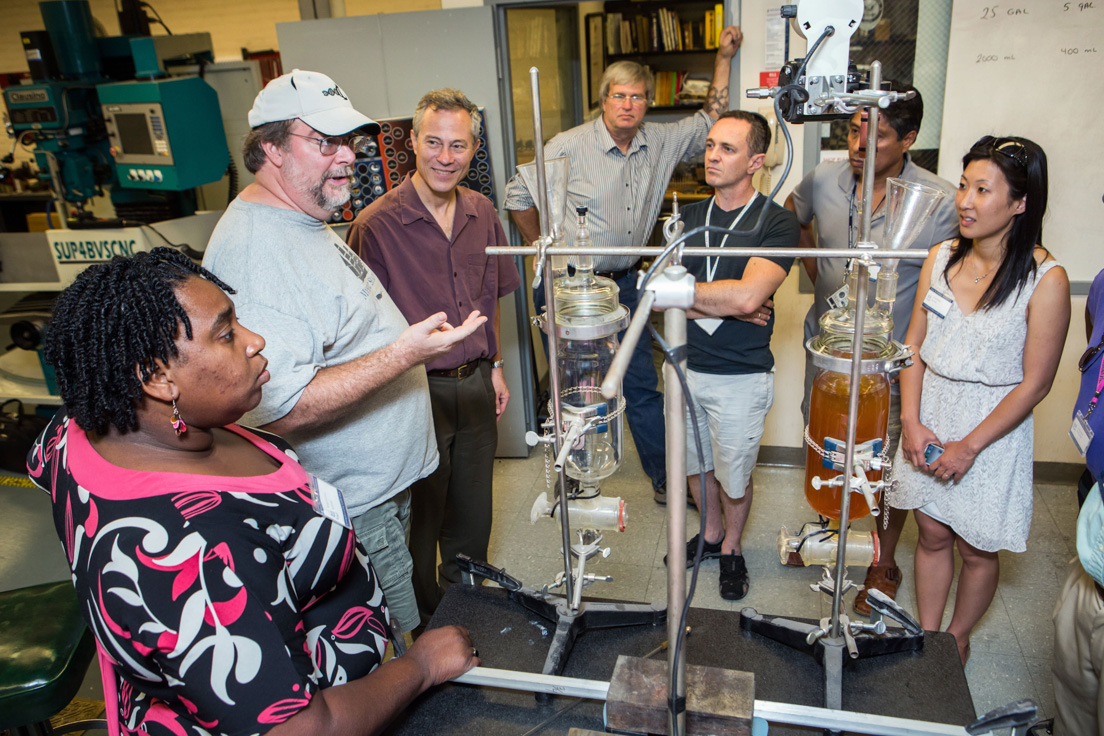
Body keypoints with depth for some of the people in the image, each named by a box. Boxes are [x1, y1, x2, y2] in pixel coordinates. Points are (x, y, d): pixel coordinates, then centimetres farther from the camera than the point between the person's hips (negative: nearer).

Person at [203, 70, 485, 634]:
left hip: (382, 484, 10)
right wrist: (404, 353, -34)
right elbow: (279, 409, -33)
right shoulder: (255, 253, -27)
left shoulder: (306, 223, 9)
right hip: (351, 509, -10)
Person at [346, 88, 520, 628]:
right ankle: (425, 622, 35)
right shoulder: (376, 224, -15)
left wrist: (494, 367, 15)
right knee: (420, 514, 11)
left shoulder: (481, 213, 3)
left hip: (474, 385, 6)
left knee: (472, 514, 20)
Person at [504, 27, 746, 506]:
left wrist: (724, 57, 8)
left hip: (624, 284, 4)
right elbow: (518, 196, 0)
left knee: (642, 386, 11)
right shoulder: (569, 147, -10)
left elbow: (711, 120, 15)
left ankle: (665, 479, 24)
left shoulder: (662, 143, 3)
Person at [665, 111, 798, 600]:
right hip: (685, 366, 4)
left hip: (742, 376, -4)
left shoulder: (776, 223, -11)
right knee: (695, 464, 20)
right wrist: (723, 305, -17)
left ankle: (732, 548, 37)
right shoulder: (686, 218, 4)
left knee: (733, 473, 11)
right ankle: (710, 533, 45)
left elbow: (747, 296, -25)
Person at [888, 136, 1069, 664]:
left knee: (976, 549, 13)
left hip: (992, 430, -4)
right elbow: (914, 345, 3)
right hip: (929, 421, 4)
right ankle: (926, 637, 35)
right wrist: (911, 421, -7)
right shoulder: (942, 258, -2)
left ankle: (958, 638, 38)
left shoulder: (1045, 280, -17)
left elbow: (1034, 383, -14)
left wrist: (968, 447, -15)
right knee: (932, 536, 16)